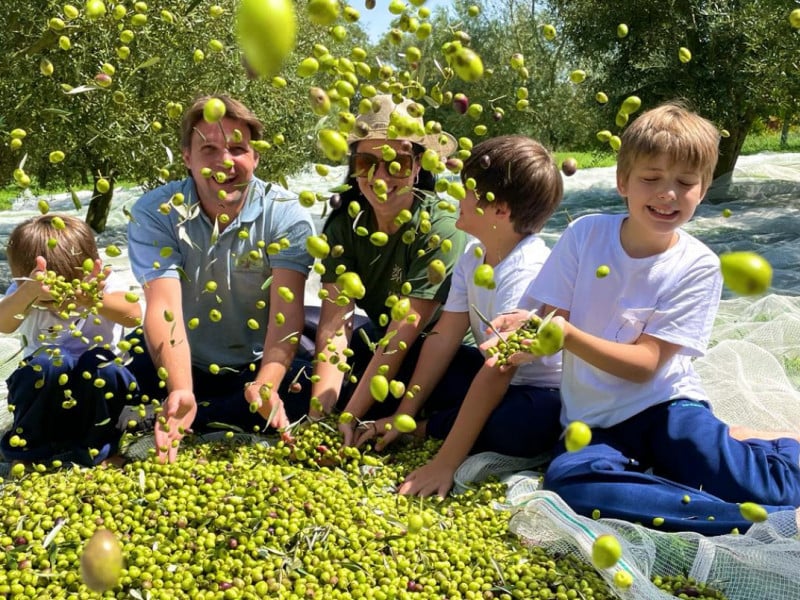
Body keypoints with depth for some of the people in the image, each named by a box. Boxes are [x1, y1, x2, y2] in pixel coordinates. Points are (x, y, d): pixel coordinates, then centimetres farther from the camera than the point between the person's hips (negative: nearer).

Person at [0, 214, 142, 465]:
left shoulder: (103, 284, -15)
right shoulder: (23, 293, -12)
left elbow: (133, 316, -37)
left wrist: (95, 300, -58)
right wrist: (28, 293, -57)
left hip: (97, 388, 0)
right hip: (47, 387, 1)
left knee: (106, 369, -34)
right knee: (50, 361, -33)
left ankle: (95, 444, -10)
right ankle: (31, 443, -9)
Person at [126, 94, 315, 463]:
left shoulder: (285, 215, -11)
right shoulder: (154, 213, -11)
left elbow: (287, 310, -21)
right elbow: (164, 308, -23)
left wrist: (266, 384, -39)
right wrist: (181, 392, -40)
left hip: (259, 368, 2)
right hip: (184, 367, -1)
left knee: (313, 386, -31)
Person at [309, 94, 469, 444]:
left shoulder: (439, 227, -24)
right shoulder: (344, 223, -10)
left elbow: (401, 336, -27)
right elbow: (334, 322, -18)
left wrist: (350, 418, -30)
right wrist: (319, 413, -29)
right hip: (379, 341, 5)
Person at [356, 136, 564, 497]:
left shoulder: (526, 272, -30)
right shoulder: (472, 257, -3)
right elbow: (444, 336, -2)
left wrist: (446, 462, -33)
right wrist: (403, 413, -5)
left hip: (546, 397, -7)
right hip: (498, 376, 8)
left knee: (516, 426, -37)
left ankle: (428, 430, -13)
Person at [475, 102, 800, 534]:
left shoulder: (698, 267, -6)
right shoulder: (585, 234, -1)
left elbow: (645, 363, -13)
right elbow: (553, 317, 2)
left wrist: (568, 334, -29)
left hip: (665, 406, -2)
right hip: (595, 423, 2)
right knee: (566, 481, -32)